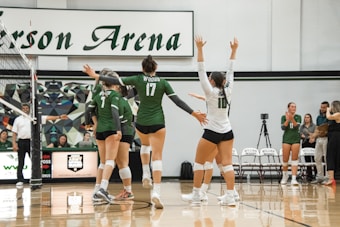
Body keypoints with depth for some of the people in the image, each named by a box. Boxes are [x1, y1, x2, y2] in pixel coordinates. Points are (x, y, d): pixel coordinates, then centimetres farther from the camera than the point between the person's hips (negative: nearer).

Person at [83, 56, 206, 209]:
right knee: (157, 156, -3)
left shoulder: (138, 79, 0)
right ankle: (156, 192, -18)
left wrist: (96, 76, 8)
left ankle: (146, 175, 20)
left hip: (141, 123, 1)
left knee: (145, 144, 34)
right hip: (157, 123, -1)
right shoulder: (163, 82, 1)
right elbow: (177, 100, -3)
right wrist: (194, 113, 0)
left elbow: (116, 81, 0)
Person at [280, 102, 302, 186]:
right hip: (286, 139, 0)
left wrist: (292, 119, -26)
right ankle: (285, 176, 27)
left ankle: (294, 179, -11)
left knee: (295, 159, -7)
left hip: (295, 139, 0)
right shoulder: (284, 117, 4)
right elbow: (283, 127, -7)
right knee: (285, 159, 2)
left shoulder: (298, 117, 5)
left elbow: (297, 126, -10)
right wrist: (287, 120, -21)